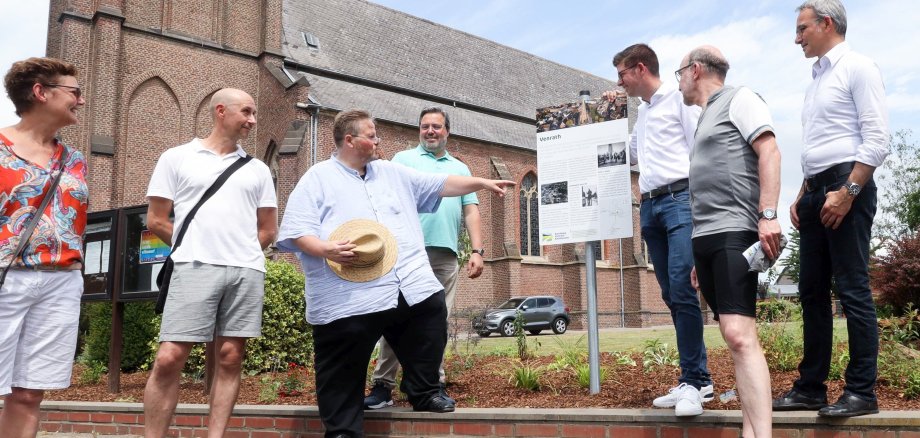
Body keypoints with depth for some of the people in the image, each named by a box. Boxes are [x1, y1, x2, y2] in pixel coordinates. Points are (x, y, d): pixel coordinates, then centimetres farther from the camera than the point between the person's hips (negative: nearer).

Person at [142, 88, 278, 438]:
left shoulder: (257, 170, 16)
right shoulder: (177, 158, 8)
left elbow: (268, 230, 18)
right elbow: (156, 221, 6)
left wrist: (241, 253, 8)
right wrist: (194, 249, 7)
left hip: (247, 271, 3)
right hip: (195, 268, -3)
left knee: (230, 359, 3)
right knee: (169, 358, -8)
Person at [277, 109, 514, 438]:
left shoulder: (393, 173, 19)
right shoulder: (318, 178, 2)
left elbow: (441, 184, 23)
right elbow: (294, 232, -6)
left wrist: (482, 183, 21)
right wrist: (325, 249, -23)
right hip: (350, 300, -5)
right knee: (344, 375, 1)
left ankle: (424, 393, 27)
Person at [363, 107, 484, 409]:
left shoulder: (460, 168, 23)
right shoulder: (403, 160, 13)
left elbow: (471, 211, 17)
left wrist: (477, 251, 5)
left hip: (446, 255, 3)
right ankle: (383, 385, 0)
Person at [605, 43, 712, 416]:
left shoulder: (679, 99, 0)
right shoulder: (642, 112, 22)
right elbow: (629, 155, 36)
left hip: (681, 199, -8)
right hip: (651, 206, 8)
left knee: (682, 290, -16)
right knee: (672, 296, 6)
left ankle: (692, 381, -10)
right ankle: (699, 379, 11)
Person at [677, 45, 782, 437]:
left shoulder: (738, 99, 3)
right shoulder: (706, 117, 27)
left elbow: (769, 151, -10)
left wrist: (767, 214, -22)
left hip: (734, 233, -9)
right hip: (705, 237, 9)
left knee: (739, 335, -20)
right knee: (736, 336, 5)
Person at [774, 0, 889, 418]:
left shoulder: (857, 68, -4)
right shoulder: (817, 79, 21)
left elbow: (877, 139, -14)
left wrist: (846, 192, -19)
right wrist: (803, 195, 16)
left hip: (847, 187, -9)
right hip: (816, 191, 9)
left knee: (853, 290, -7)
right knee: (812, 292, 8)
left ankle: (862, 392, -1)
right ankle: (810, 388, 13)